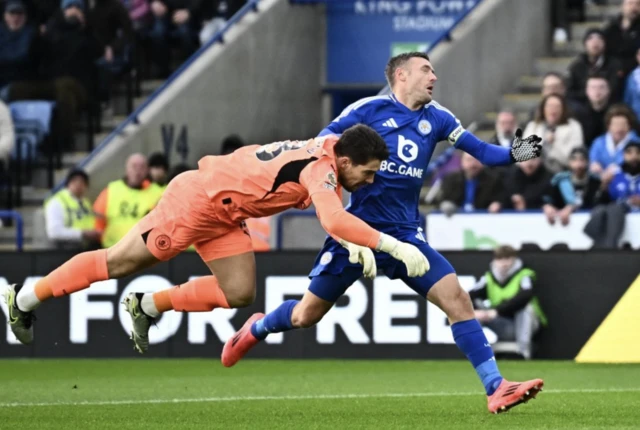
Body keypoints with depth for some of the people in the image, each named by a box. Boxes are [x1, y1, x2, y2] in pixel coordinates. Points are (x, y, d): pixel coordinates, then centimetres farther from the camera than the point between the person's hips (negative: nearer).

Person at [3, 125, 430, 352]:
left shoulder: (328, 156, -2)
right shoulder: (319, 168, -29)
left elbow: (334, 216, 9)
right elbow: (334, 220, -44)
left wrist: (355, 245, -11)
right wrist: (394, 246, -43)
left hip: (225, 215, 9)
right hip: (198, 198, -9)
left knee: (239, 294, 1)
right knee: (120, 262, 3)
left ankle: (149, 306, 16)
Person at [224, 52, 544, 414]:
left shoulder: (436, 118, 7)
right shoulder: (369, 109, -5)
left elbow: (481, 151, 3)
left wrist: (513, 154, -14)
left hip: (406, 235, 3)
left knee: (457, 299, -14)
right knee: (307, 315, 7)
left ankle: (496, 388, -13)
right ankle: (257, 329, 40)